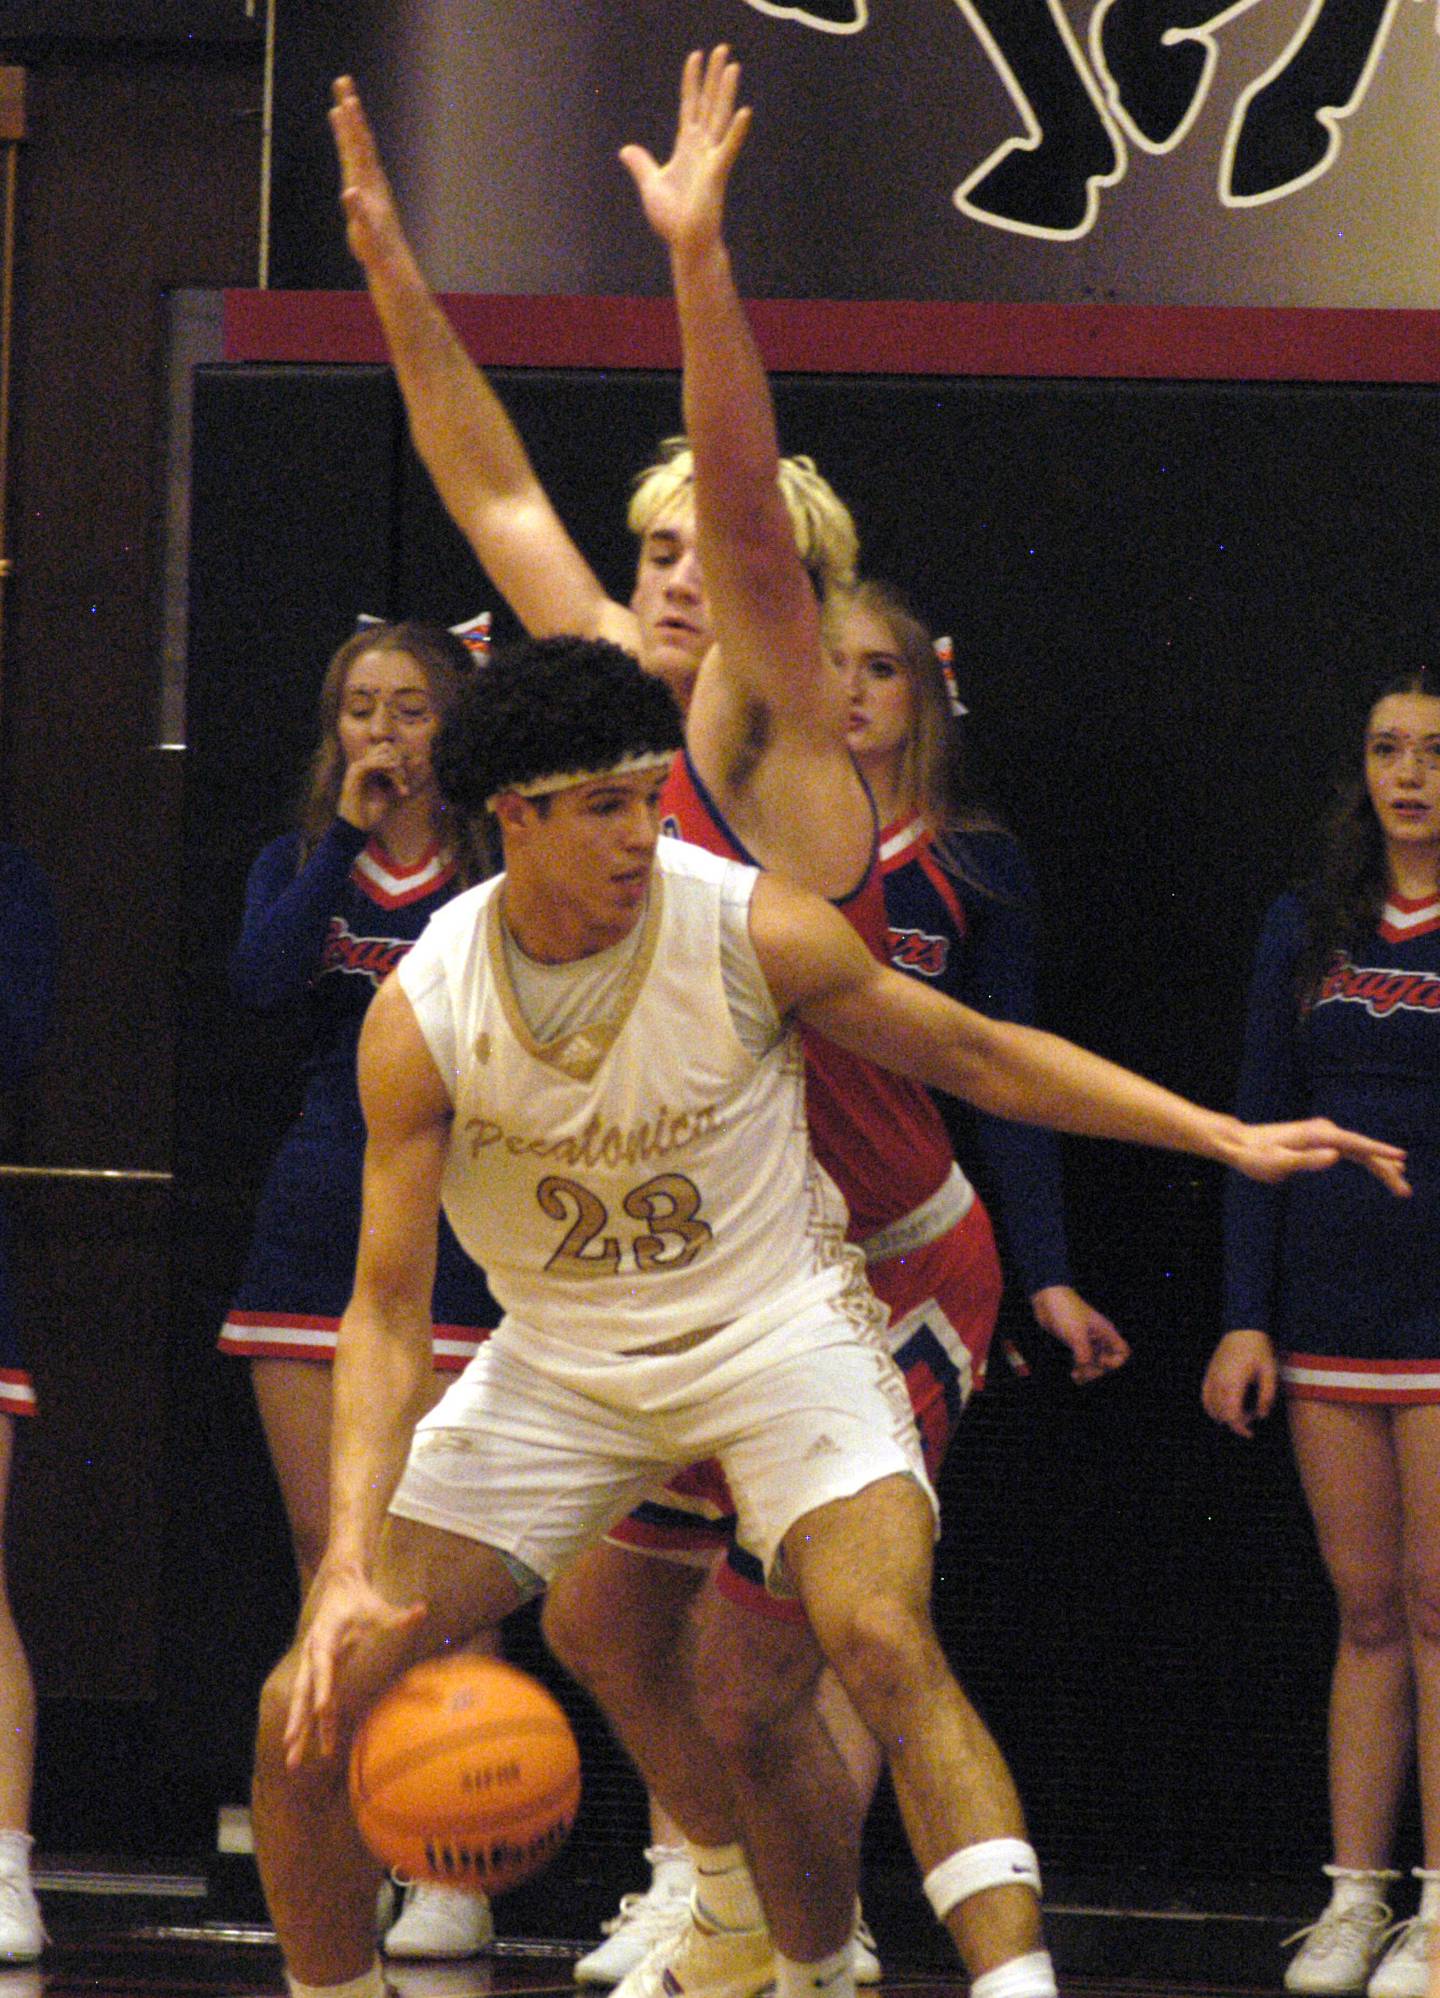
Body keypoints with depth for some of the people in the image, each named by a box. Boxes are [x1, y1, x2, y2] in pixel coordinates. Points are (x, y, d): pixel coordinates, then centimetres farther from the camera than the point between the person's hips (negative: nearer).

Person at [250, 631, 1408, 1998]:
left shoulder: (753, 932, -17)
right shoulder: (421, 1016, -15)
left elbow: (974, 1053, -1)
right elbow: (388, 1309, -13)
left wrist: (1227, 1139, -5)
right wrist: (350, 1561, -25)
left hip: (774, 1324, -2)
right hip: (557, 1360, 2)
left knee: (885, 1644, -29)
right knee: (309, 1715, -7)